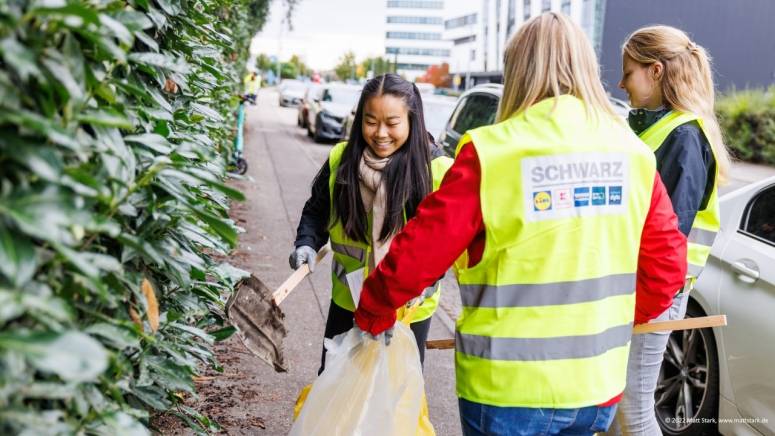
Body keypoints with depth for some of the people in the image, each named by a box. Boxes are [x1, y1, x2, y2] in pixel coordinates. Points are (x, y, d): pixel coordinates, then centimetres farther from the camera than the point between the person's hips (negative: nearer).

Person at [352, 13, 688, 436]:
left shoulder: (493, 152, -15)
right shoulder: (632, 153, -1)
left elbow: (418, 253, -12)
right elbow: (668, 262, 5)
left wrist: (373, 314, 6)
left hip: (508, 387, -4)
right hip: (598, 383, 5)